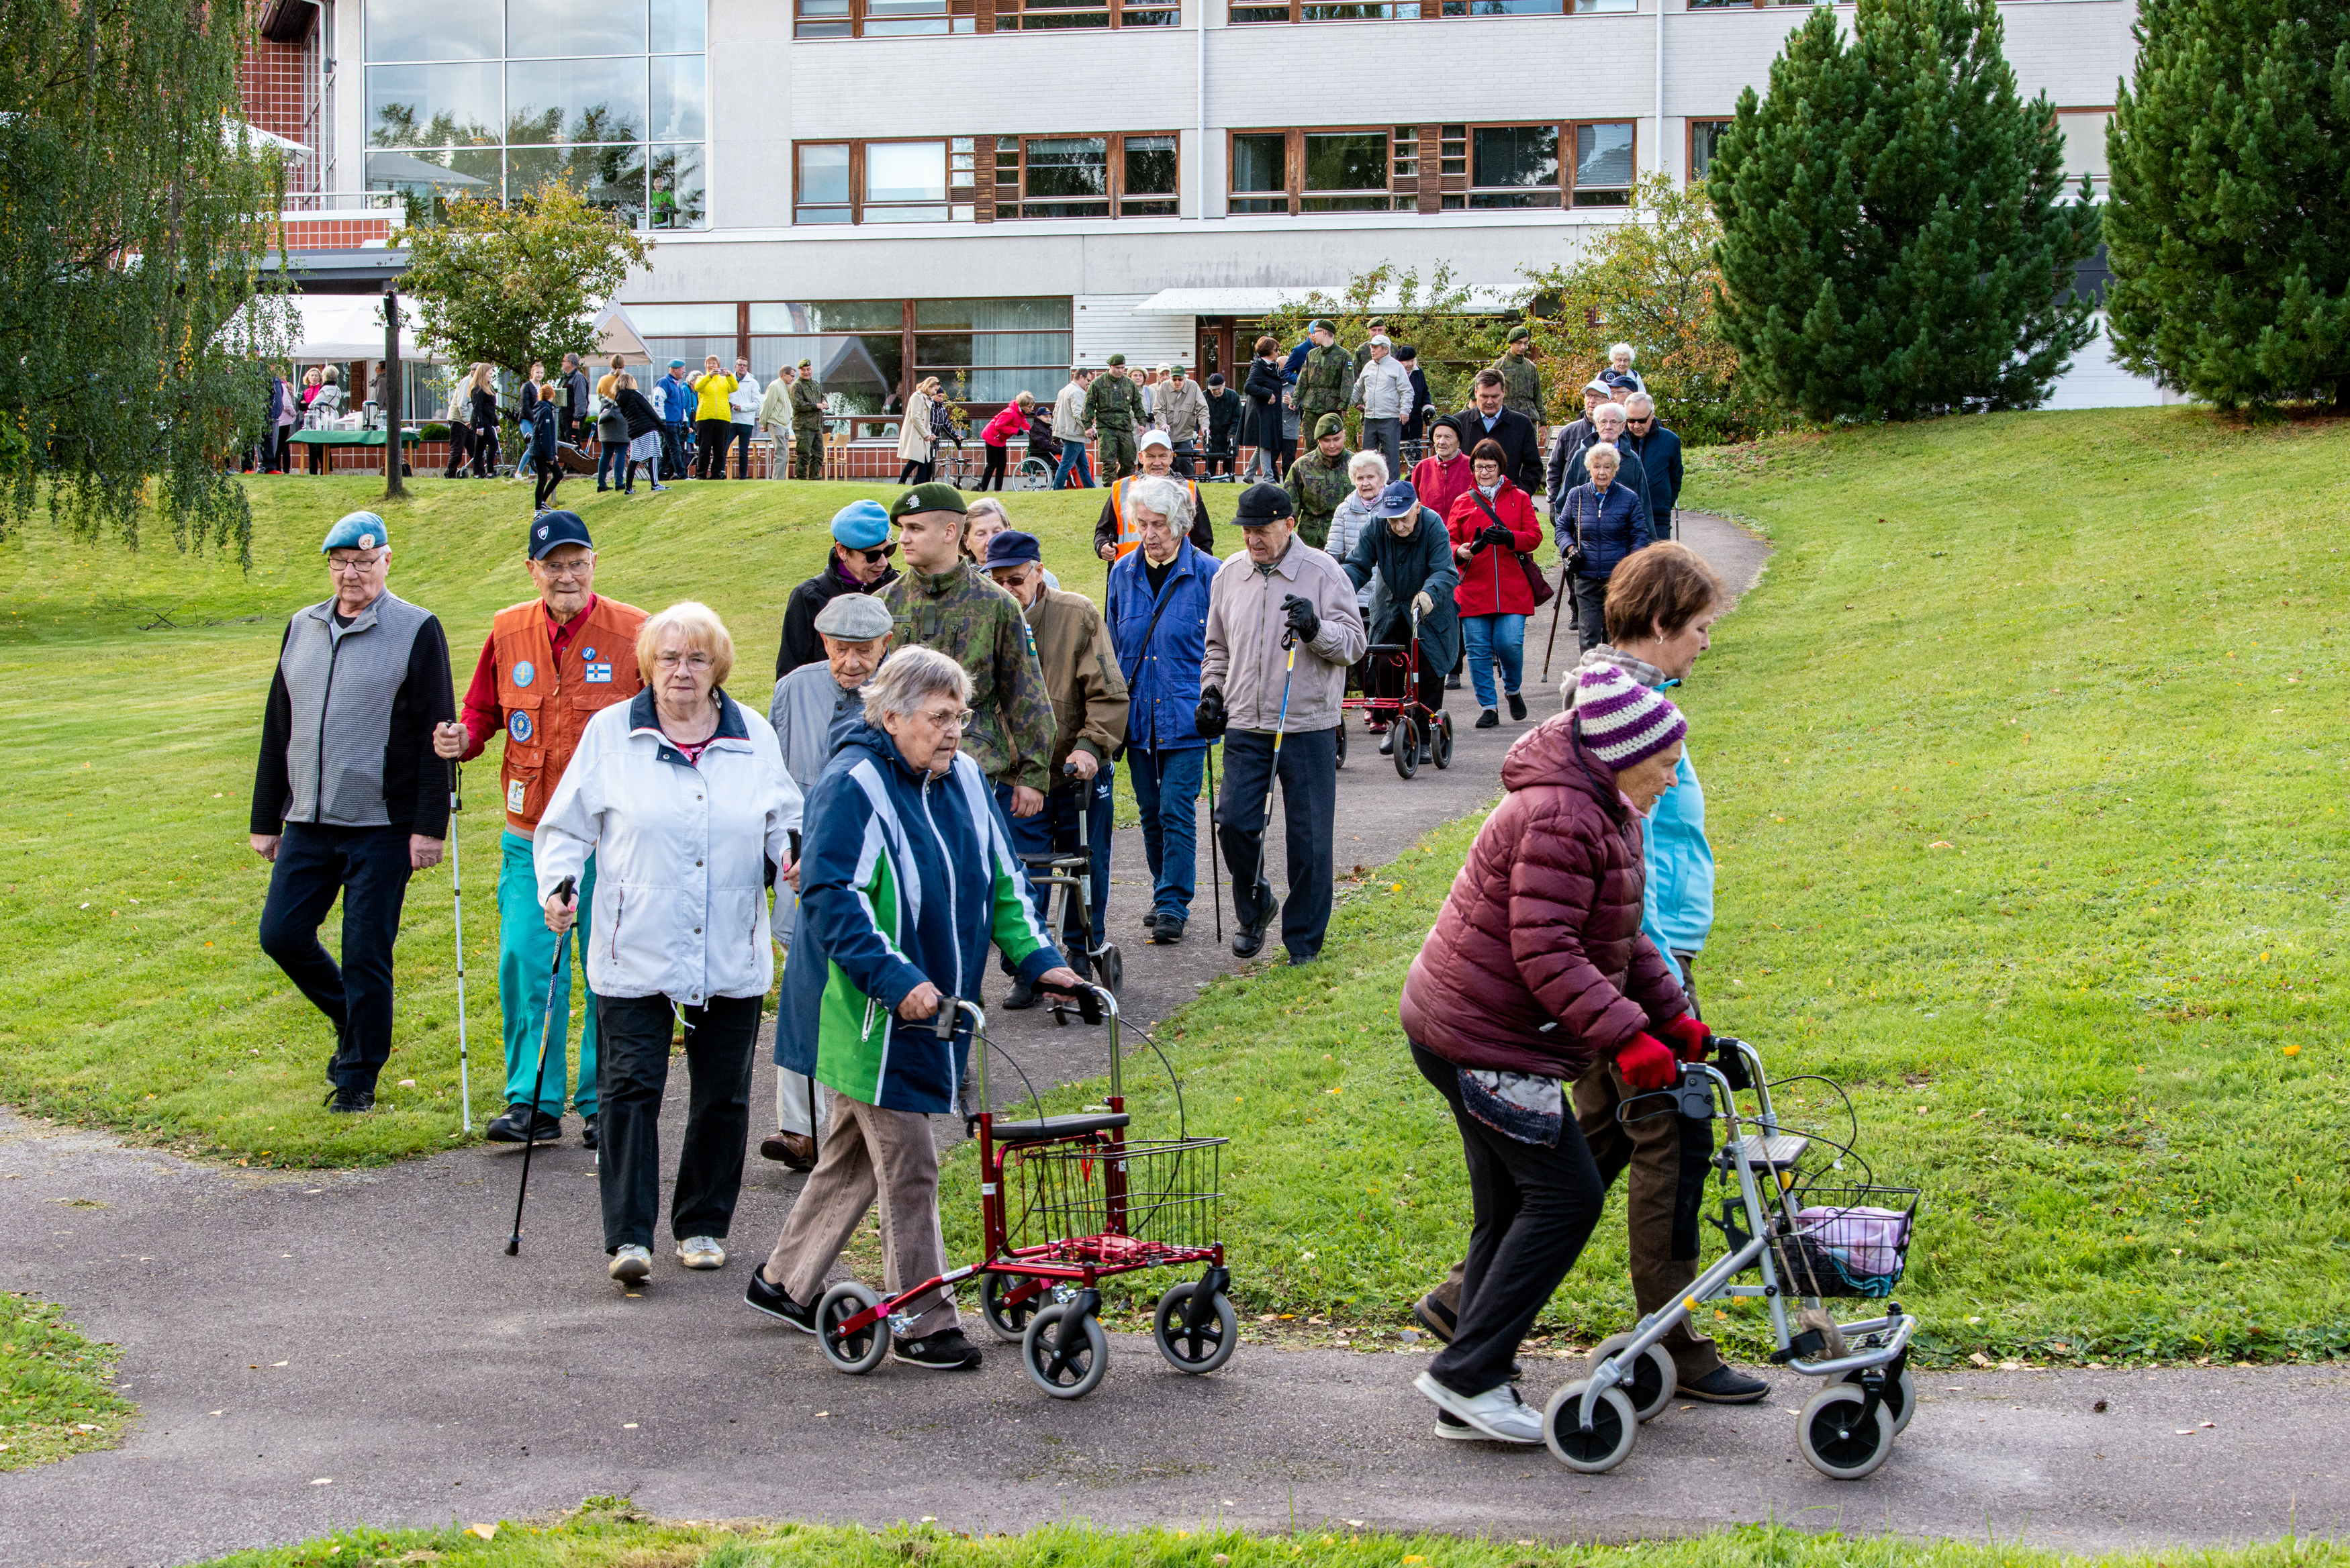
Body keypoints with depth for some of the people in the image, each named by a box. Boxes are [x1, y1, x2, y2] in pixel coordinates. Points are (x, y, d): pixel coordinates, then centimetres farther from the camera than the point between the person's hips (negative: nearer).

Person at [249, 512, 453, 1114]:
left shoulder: (417, 631, -4)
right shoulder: (302, 628, 12)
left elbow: (435, 736, -7)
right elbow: (278, 728, 17)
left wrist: (429, 825, -13)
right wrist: (265, 819, 14)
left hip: (382, 827, -5)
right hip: (308, 823, 5)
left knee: (366, 953, -1)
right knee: (282, 934, 4)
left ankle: (359, 1075, 13)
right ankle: (352, 1022, 28)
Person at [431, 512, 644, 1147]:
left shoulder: (634, 633, -6)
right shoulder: (509, 631, 4)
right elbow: (484, 711, 16)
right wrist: (462, 738, -6)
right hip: (530, 838, 3)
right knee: (525, 963, -3)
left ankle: (603, 1103, 16)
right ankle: (533, 1103, 7)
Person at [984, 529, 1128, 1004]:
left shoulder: (1078, 615, -8)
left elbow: (1108, 693, -8)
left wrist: (1091, 745, -19)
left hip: (1080, 770, -1)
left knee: (1086, 868, 10)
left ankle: (1082, 955, 27)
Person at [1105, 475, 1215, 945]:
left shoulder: (1206, 573, -7)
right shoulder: (1124, 574, 6)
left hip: (1185, 714, -5)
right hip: (1139, 713, 5)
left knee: (1177, 811, -7)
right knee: (1151, 812, 12)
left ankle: (1173, 907, -2)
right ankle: (1167, 895, 25)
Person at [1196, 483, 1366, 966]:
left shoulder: (1323, 572, -4)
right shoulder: (1228, 574, 10)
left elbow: (1355, 642, -4)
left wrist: (1316, 629, -22)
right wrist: (1211, 692, 11)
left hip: (1308, 728, -3)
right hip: (1245, 726, 3)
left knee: (1308, 837, 0)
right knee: (1234, 822, -4)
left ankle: (1304, 940, 12)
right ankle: (1254, 907, 23)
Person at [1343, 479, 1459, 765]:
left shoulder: (1433, 525, -24)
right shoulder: (1375, 526, -15)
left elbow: (1445, 572, -31)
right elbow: (1358, 565, -13)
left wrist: (1429, 594, -52)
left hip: (1429, 611, -2)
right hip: (1390, 607, 2)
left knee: (1428, 672, -4)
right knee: (1385, 666, -9)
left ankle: (1424, 738, 10)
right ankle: (1395, 723, 16)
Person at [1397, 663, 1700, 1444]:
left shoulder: (1607, 813, 12)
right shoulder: (1559, 820, -23)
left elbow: (1621, 935, 19)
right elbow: (1546, 953, -28)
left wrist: (1671, 1016, 10)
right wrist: (1626, 1034, -30)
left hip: (1479, 1033, 11)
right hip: (1484, 1041, -11)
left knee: (1513, 1212, 13)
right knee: (1566, 1197, -9)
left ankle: (1471, 1401, 19)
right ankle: (1465, 1373, -4)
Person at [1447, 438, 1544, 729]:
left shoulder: (1519, 498, 11)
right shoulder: (1462, 503, 12)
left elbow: (1534, 537, 2)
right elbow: (1450, 540, 9)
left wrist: (1508, 538, -18)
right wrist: (1459, 552, -15)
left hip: (1512, 589, -1)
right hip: (1473, 589, 1)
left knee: (1510, 643, -12)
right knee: (1478, 650, -2)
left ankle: (1513, 690, 18)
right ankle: (1488, 707, 9)